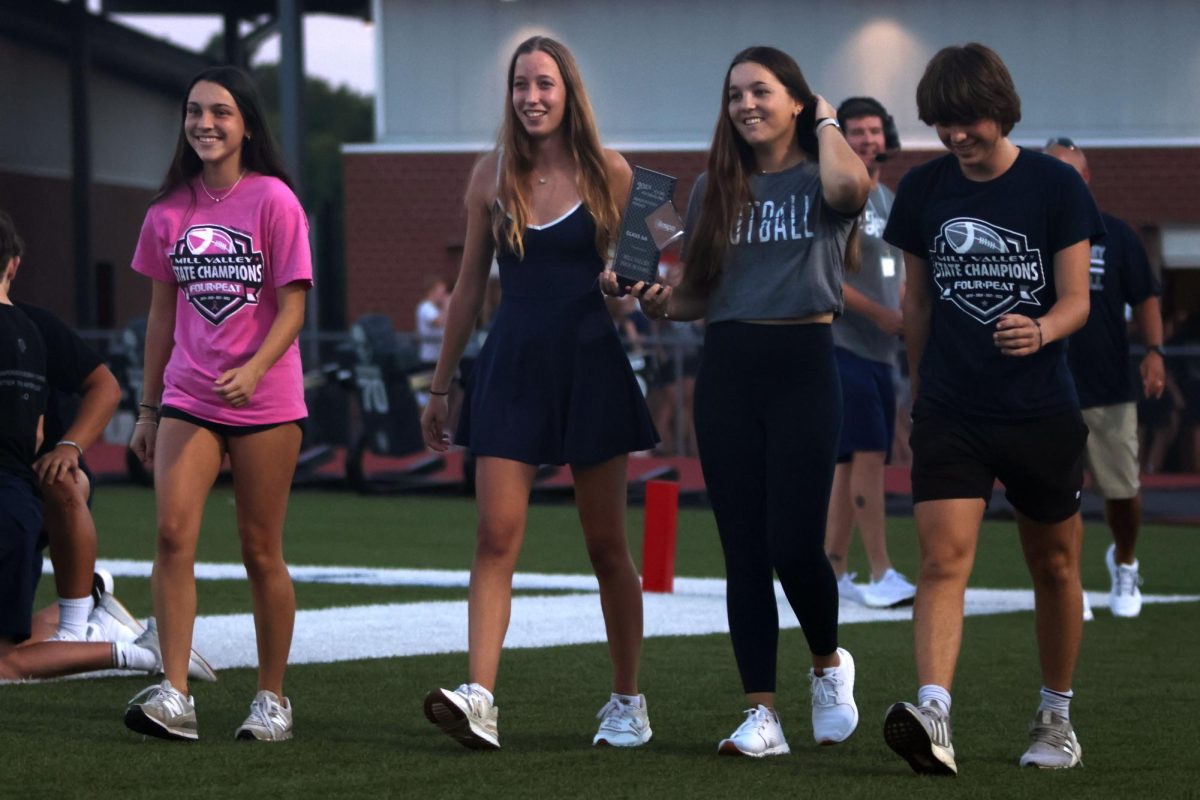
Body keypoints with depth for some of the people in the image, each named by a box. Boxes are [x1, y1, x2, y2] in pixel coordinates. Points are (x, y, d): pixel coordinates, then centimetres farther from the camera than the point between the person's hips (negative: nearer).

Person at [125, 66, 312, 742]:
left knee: (261, 551, 3)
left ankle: (273, 699, 15)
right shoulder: (171, 209, 8)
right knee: (173, 532, -14)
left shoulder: (273, 200, -5)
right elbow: (163, 311, 15)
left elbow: (292, 308, -8)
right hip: (187, 400, 3)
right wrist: (148, 410, 15)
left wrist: (253, 369, -25)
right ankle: (175, 695, -16)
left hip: (265, 403, -3)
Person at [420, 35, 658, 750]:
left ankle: (629, 704, 18)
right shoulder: (493, 177, 6)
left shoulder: (609, 174, 1)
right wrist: (440, 385, 15)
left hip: (591, 365, -1)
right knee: (496, 537, -11)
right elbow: (470, 287, 13)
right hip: (513, 367, 1)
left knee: (607, 547, 6)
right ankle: (479, 699, -20)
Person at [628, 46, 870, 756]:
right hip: (727, 370, 4)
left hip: (802, 366, -4)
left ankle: (829, 663, 20)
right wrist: (664, 303, -7)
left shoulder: (819, 181, 0)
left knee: (795, 544, -9)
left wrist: (826, 122, -8)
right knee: (744, 551, 2)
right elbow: (700, 295, 16)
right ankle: (763, 714, 5)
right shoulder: (715, 189, 13)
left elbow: (850, 185, -27)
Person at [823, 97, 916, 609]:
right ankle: (881, 573, -13)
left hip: (881, 350, 8)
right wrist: (880, 314, -17)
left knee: (852, 462, 8)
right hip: (842, 346, -8)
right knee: (868, 453, -13)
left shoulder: (891, 202, 18)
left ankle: (832, 571, 12)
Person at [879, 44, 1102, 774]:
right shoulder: (923, 190, 3)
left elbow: (1076, 301, -7)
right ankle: (933, 715, -29)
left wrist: (1041, 330, -28)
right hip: (950, 412, 1)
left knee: (1055, 567, 11)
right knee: (944, 557, -16)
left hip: (1043, 412, -1)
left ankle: (1057, 719, 27)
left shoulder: (1056, 186, -5)